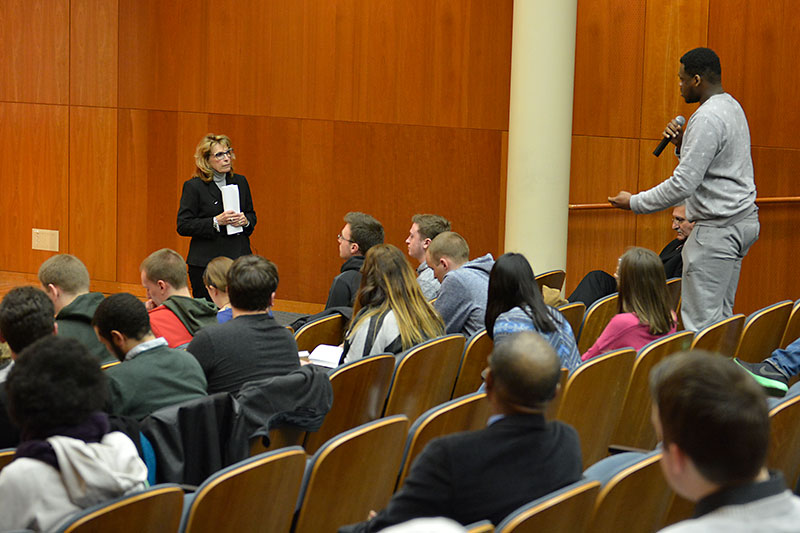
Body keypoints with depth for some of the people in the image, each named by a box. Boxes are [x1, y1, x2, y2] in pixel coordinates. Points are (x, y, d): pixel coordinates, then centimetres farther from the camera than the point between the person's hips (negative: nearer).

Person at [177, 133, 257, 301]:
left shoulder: (240, 182, 11)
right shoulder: (193, 186, -4)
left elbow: (252, 214, 21)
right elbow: (183, 226, -8)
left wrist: (246, 221, -3)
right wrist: (216, 221, -18)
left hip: (238, 257, 4)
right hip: (205, 262, -4)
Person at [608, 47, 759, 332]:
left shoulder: (706, 118, -18)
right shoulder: (732, 107, 14)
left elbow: (683, 184, -21)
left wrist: (634, 202, -12)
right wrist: (683, 145, 7)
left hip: (718, 228, -11)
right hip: (743, 220, 11)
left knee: (700, 321, -10)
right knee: (721, 315, 12)